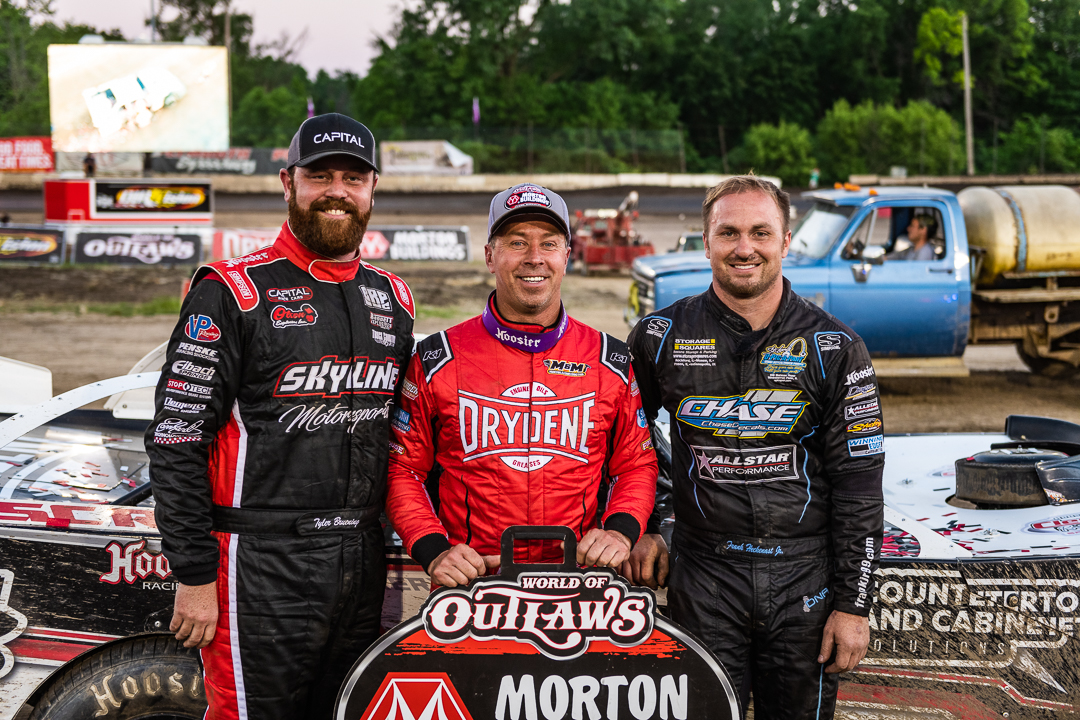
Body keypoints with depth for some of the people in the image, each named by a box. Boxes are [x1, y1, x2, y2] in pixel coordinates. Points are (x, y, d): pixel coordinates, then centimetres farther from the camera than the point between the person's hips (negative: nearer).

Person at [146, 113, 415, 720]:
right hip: (264, 568, -5)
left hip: (364, 566, 6)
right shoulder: (233, 293, -5)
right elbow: (176, 441, -9)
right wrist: (194, 578, -12)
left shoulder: (394, 300, 14)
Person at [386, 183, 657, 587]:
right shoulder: (435, 361, 5)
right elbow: (403, 470, 9)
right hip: (470, 588, -1)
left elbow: (637, 466, 17)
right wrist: (433, 549, -6)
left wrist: (620, 530, -2)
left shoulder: (614, 363, 10)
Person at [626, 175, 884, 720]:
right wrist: (638, 529, 8)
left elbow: (858, 484, -3)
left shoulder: (834, 348, -3)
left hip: (805, 578, 0)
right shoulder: (661, 337, 0)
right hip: (702, 577, 0)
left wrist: (853, 604, -5)